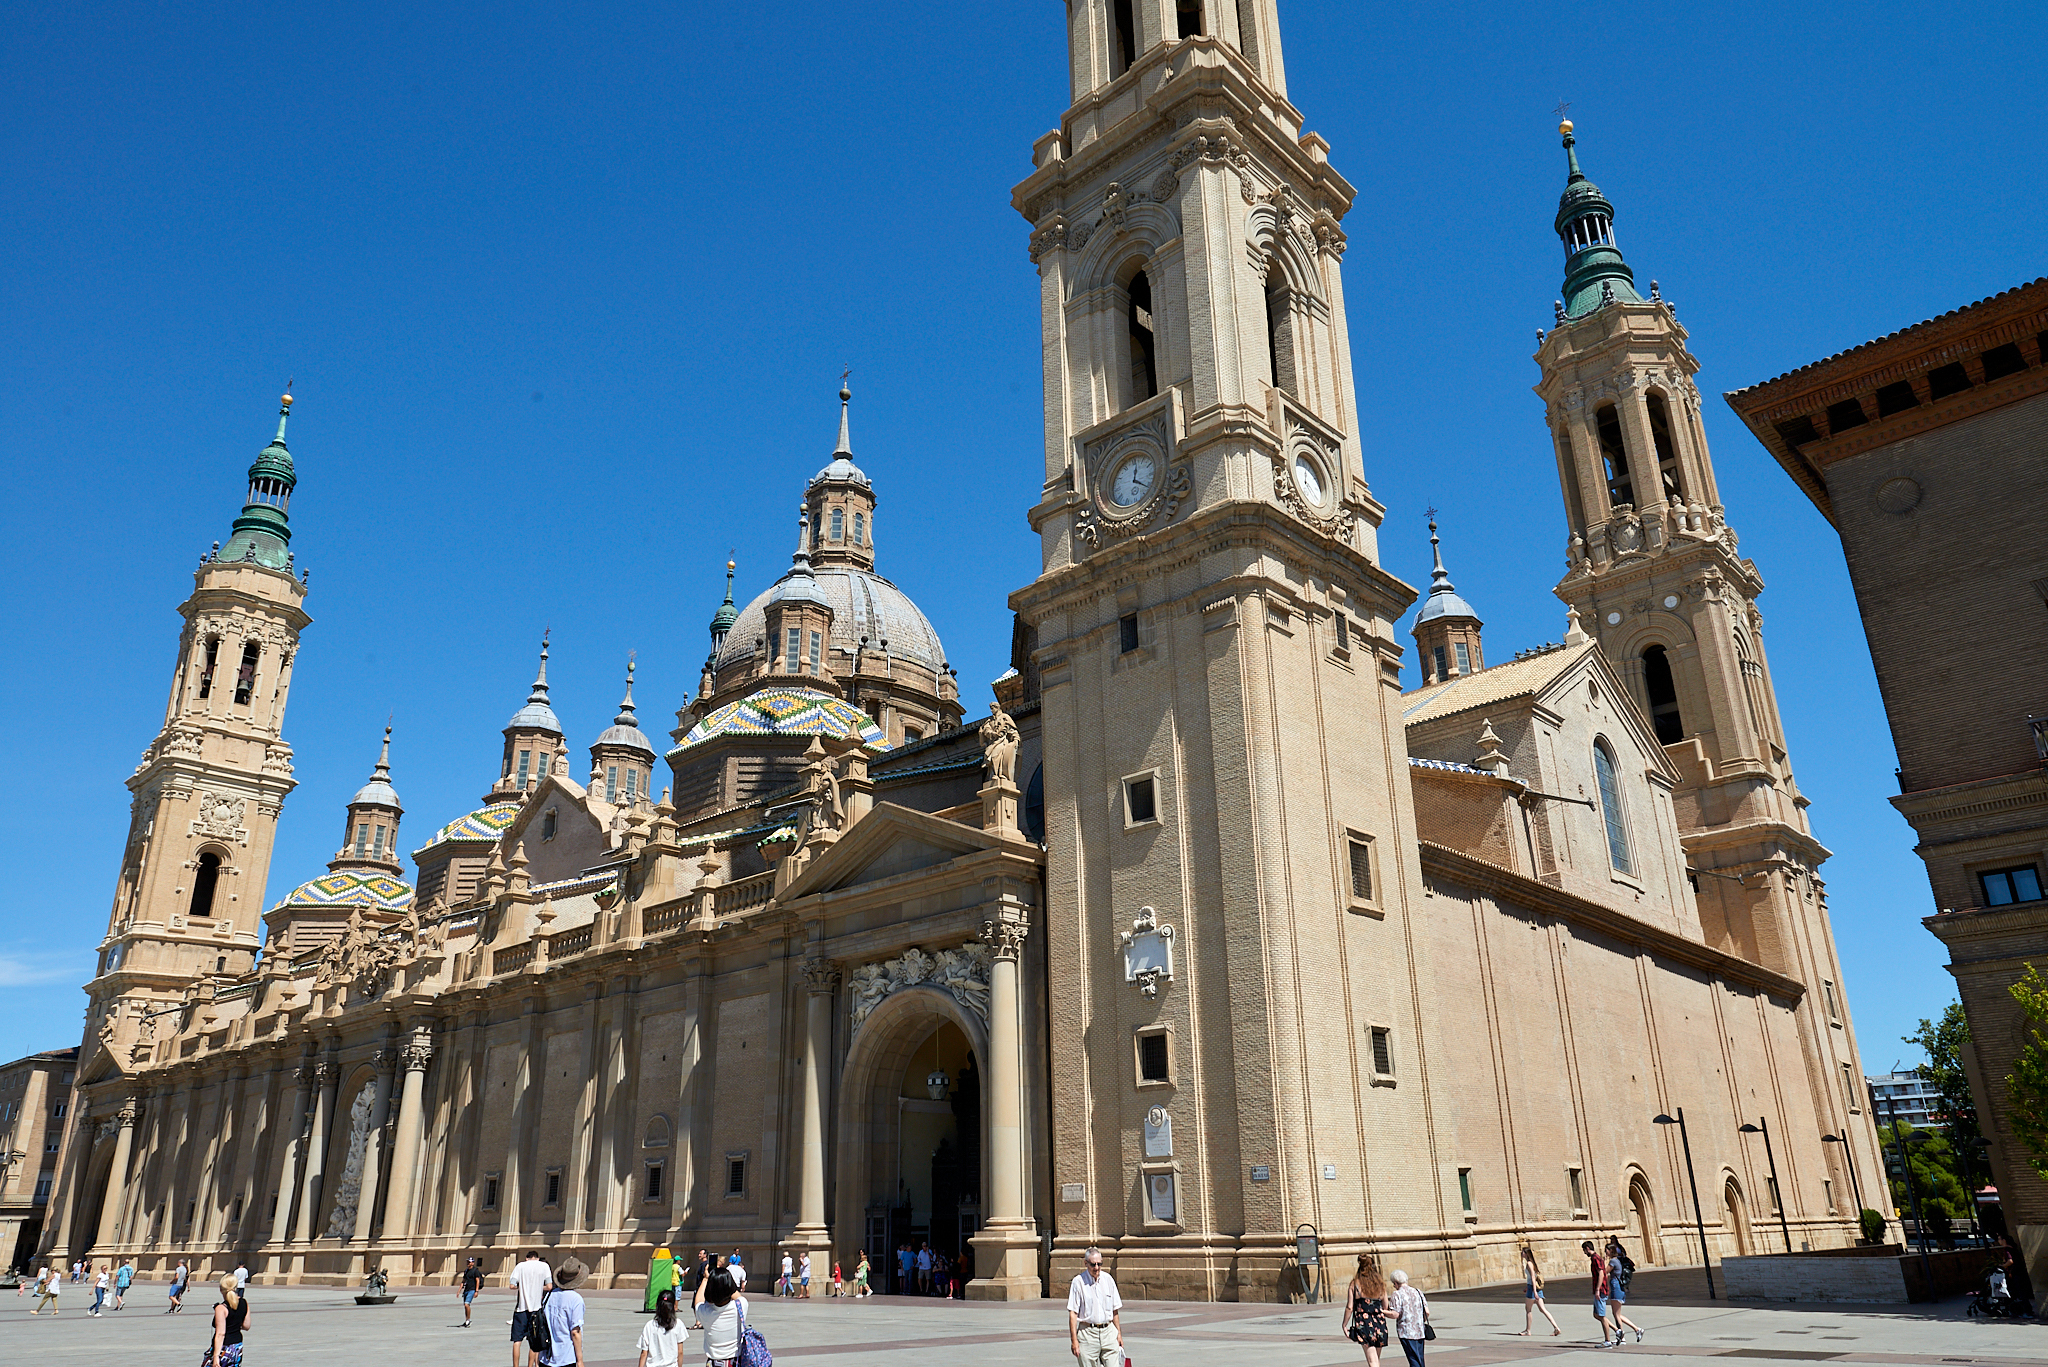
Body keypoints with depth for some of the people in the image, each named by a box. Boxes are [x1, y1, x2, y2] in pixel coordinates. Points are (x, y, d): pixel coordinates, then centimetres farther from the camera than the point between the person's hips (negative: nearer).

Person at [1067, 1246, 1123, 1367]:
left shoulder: (1108, 1279, 8)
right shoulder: (1078, 1282, -5)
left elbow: (1115, 1310, 15)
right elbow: (1073, 1313, -6)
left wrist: (1119, 1333, 12)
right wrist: (1074, 1340, -11)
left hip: (1108, 1331, 3)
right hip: (1087, 1333, -3)